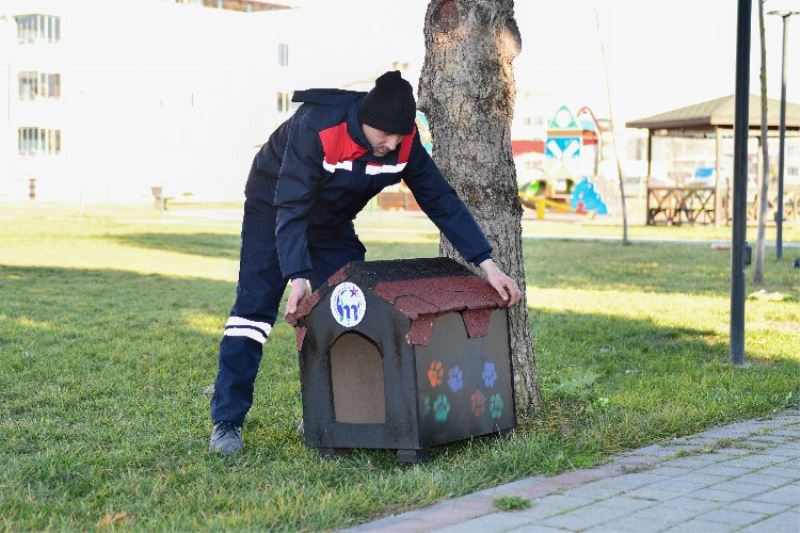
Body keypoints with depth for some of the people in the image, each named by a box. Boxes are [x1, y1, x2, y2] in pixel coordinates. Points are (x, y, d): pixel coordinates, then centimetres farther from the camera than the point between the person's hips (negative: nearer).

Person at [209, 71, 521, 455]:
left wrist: (487, 265, -22)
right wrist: (298, 276, -50)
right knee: (255, 305, -14)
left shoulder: (404, 142, -22)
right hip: (274, 206, -5)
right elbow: (291, 207, -39)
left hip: (332, 222, 5)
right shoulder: (316, 127, -38)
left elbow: (441, 201, -17)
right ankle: (227, 420, -12)